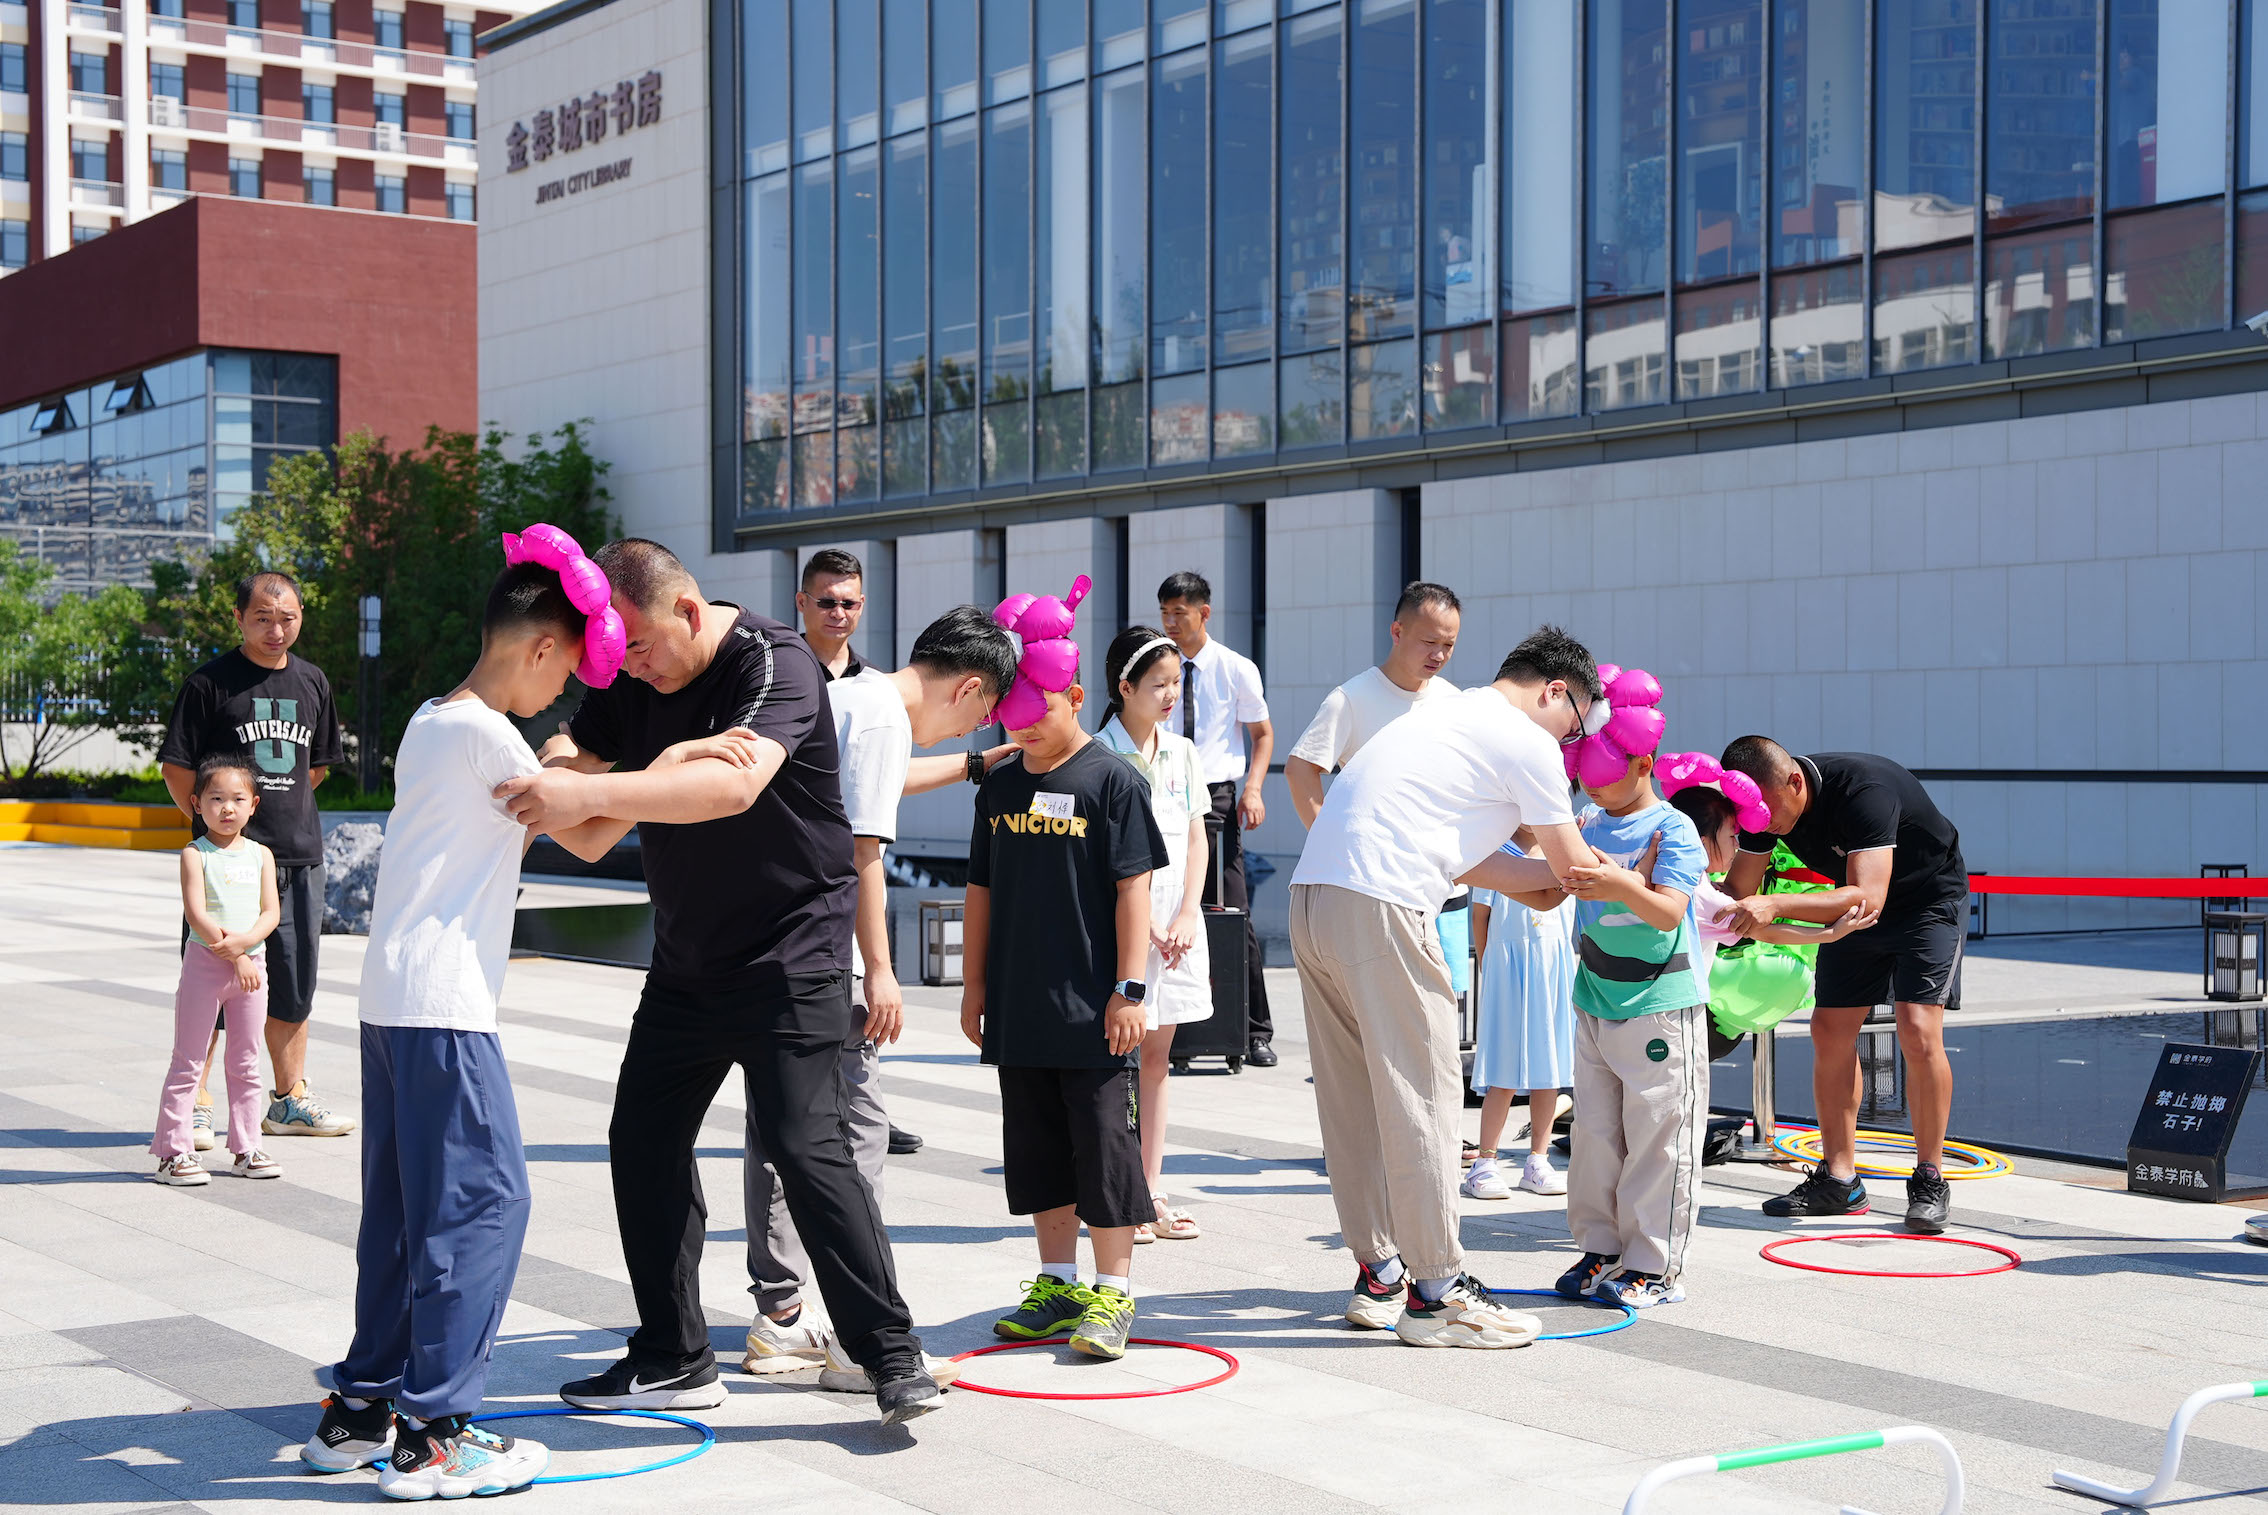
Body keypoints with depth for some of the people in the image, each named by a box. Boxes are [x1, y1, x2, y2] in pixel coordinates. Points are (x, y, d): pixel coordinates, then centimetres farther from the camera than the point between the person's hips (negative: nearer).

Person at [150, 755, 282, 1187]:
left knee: (246, 1064, 10)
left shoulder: (261, 855, 8)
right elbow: (197, 914, -14)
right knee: (188, 1062, 1)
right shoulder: (195, 855, -5)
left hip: (251, 964, 4)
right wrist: (233, 957, -19)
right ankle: (173, 1151, 5)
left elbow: (271, 911, 0)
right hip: (205, 962, -4)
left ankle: (247, 1148, 18)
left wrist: (245, 940, -19)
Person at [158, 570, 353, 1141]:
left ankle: (290, 1099, 22)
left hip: (299, 857, 6)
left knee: (293, 981, 11)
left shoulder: (312, 682, 12)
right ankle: (192, 1103, 4)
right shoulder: (210, 682, -6)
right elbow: (175, 767, -5)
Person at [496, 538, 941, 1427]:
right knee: (644, 1143, 7)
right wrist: (556, 767, -22)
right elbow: (574, 753, 4)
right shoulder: (631, 677, 4)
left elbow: (736, 785, -36)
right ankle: (673, 1360, 17)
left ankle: (892, 1355, -5)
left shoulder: (776, 663, -20)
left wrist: (594, 795, -45)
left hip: (790, 955, -8)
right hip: (686, 956, 8)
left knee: (806, 1145, -14)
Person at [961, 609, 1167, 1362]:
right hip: (1019, 1011, 6)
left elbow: (1133, 889, -8)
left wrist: (1130, 988, -13)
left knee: (1103, 1145, -2)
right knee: (1035, 1148, 12)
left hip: (1092, 1013, -6)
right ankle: (1059, 1282, 23)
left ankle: (1113, 1292, 6)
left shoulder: (1112, 778, -6)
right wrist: (974, 984, 15)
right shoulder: (1000, 785, 11)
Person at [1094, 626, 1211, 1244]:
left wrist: (1186, 916, -1)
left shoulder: (1182, 753, 10)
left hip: (1177, 922, 5)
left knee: (1157, 1057, 9)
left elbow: (1196, 839, 10)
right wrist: (1147, 922, -13)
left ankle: (1152, 1189, 14)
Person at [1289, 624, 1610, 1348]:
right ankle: (1437, 1293, 2)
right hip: (1380, 908, -9)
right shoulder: (1527, 743, 1)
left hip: (1312, 896, 9)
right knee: (1421, 1096, -2)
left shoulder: (1447, 717, 28)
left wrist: (1558, 874, 31)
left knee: (1355, 1098, 14)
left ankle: (1378, 1275, 22)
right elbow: (1574, 868, 9)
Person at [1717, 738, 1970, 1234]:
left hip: (1928, 899, -6)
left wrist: (1777, 904, -56)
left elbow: (1867, 898, -45)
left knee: (1919, 1032, -18)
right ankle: (1838, 1179, 9)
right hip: (1853, 904, 7)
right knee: (1830, 1031, 0)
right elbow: (1738, 889, -8)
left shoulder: (1863, 789, -38)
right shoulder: (1765, 801, -16)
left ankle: (1929, 1181, -6)